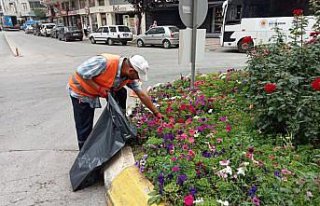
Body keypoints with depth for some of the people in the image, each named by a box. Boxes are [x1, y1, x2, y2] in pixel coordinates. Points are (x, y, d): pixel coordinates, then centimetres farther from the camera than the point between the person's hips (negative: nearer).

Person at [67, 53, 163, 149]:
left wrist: (156, 113, -4)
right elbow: (80, 72, -29)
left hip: (96, 90, 6)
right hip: (80, 90, -6)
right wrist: (99, 88, -31)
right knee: (85, 129, -4)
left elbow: (142, 95, -7)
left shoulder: (130, 77, -15)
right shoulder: (104, 62, -36)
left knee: (121, 93, -9)